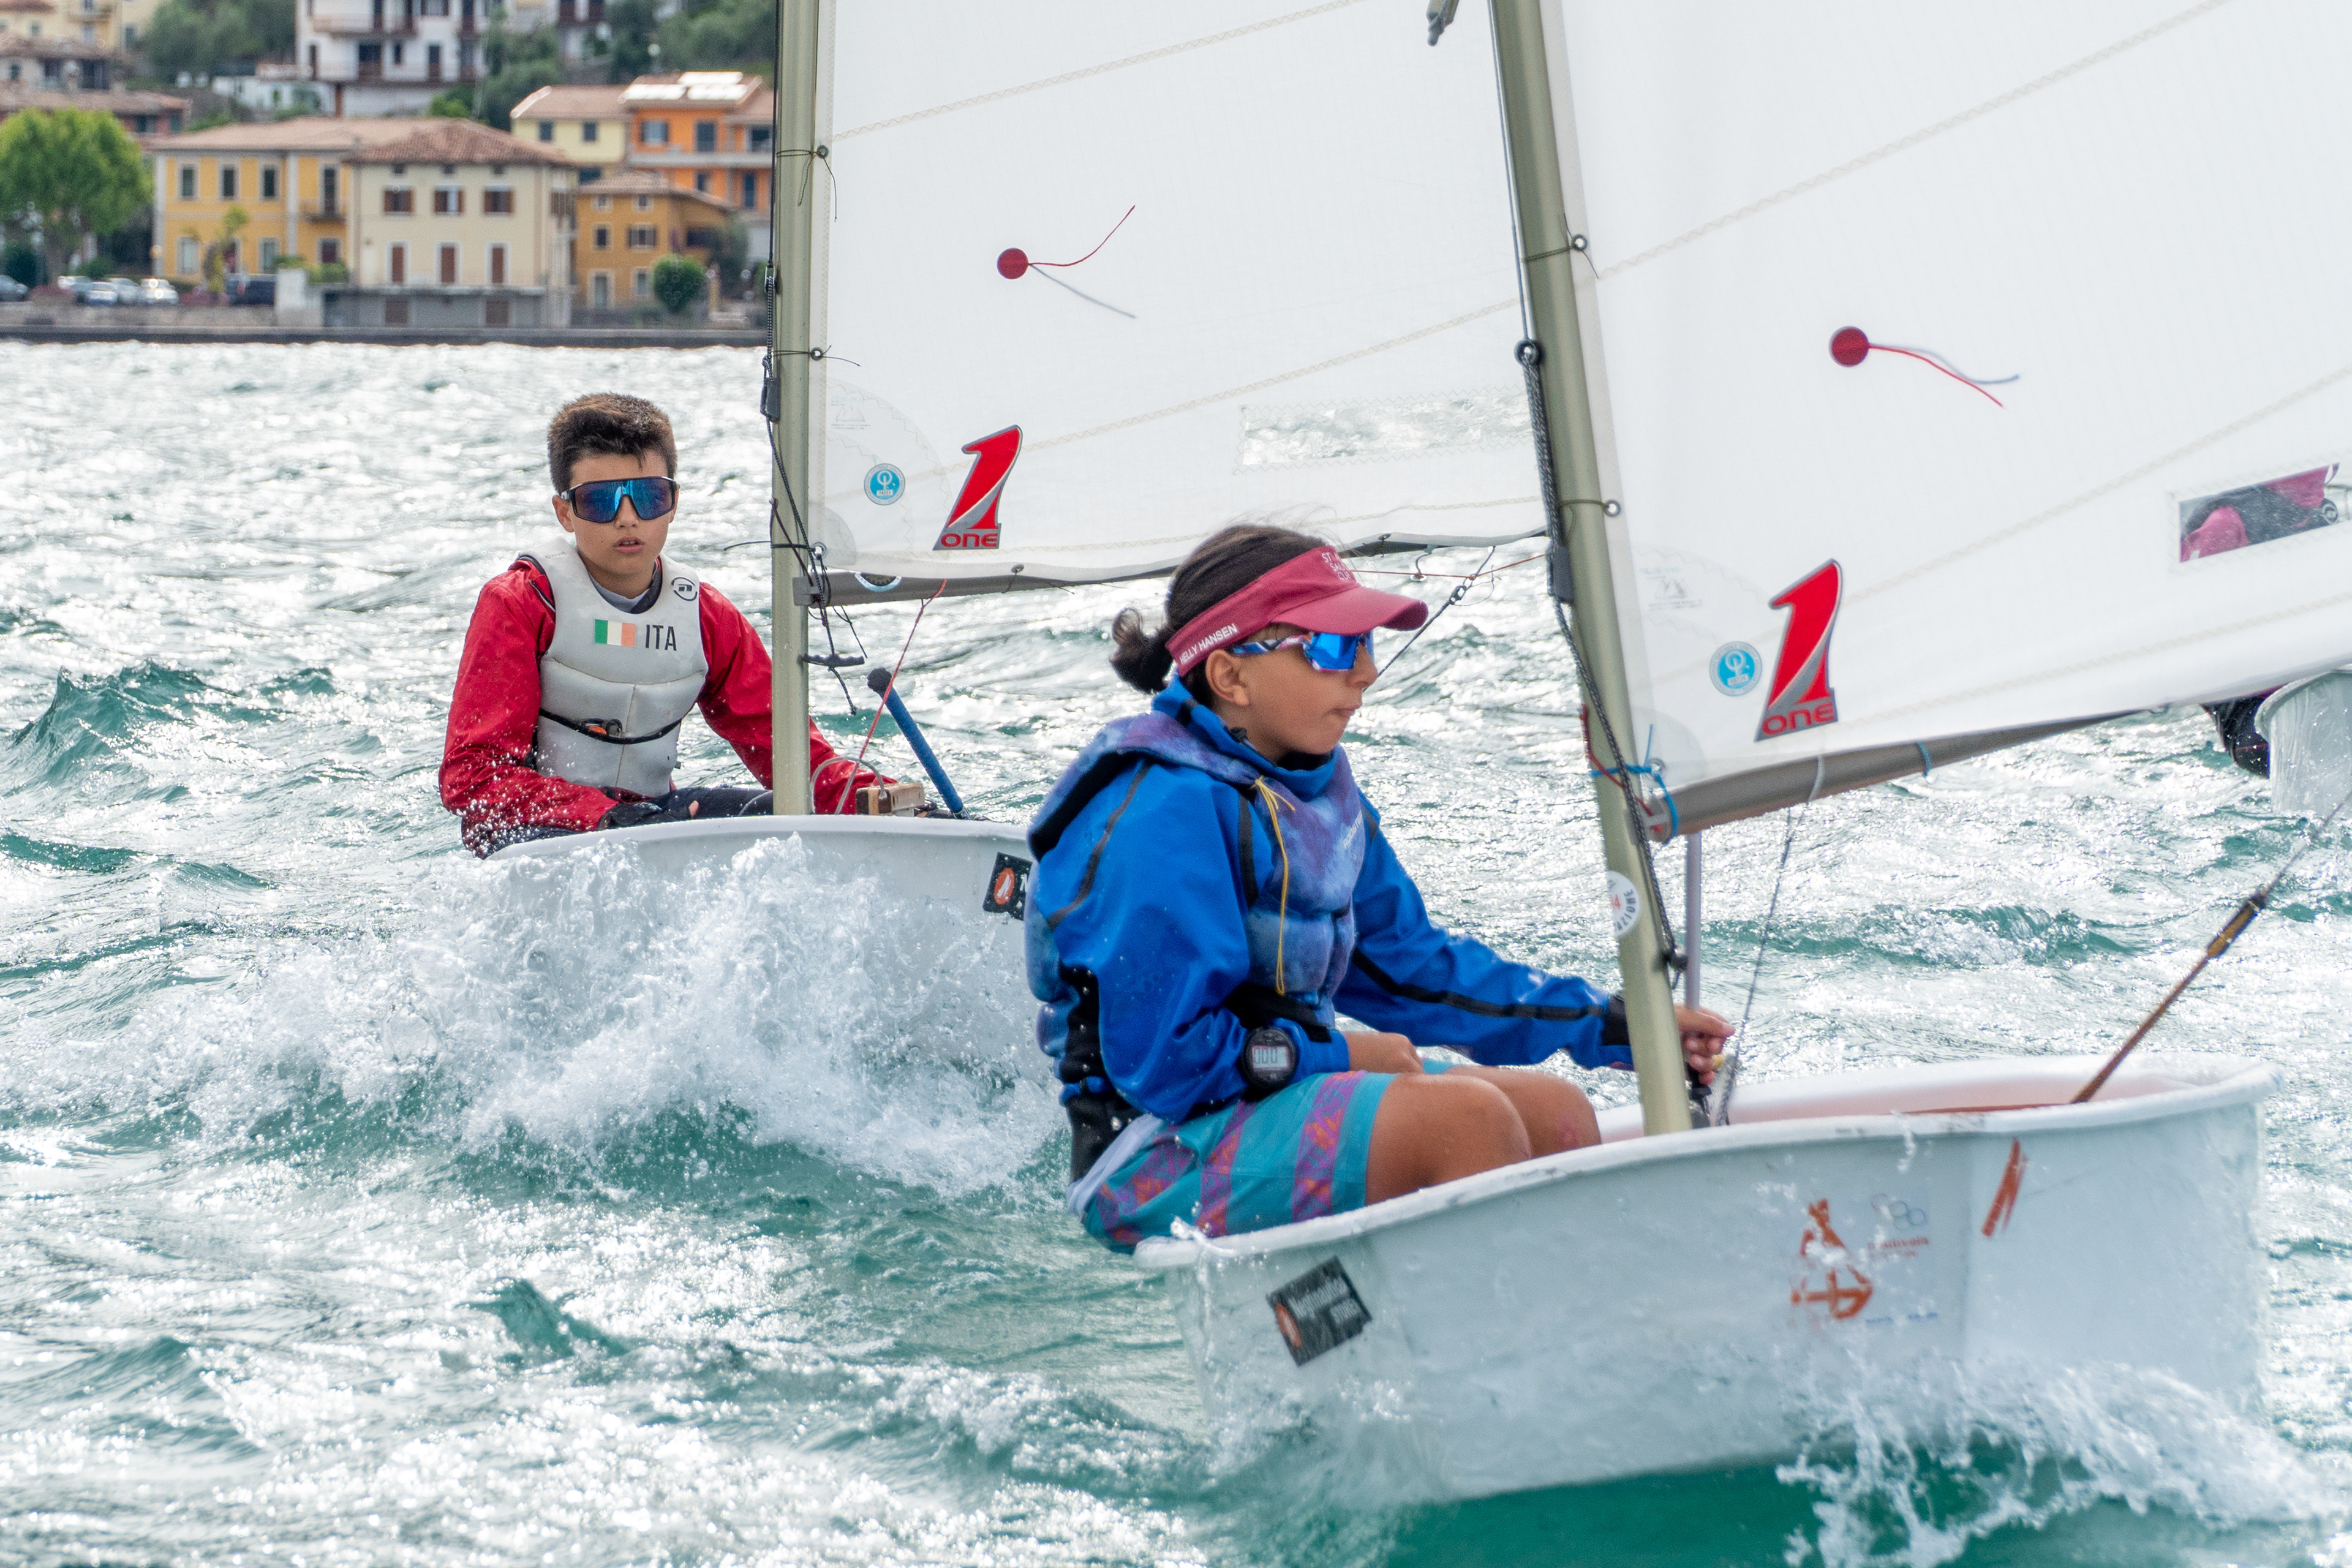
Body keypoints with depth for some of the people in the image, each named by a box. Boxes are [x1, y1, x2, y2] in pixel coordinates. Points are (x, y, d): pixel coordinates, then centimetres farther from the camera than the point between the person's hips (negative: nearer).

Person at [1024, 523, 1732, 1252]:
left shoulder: (1317, 787, 13)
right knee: (1468, 1116, -26)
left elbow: (1413, 962, 19)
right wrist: (1337, 1054, -11)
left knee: (1556, 1112, -2)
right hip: (1160, 1160, -10)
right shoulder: (1170, 813, -18)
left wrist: (1614, 1027, 13)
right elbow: (1159, 1058, -23)